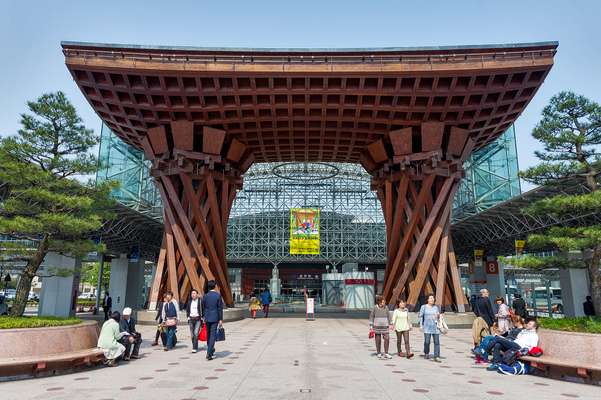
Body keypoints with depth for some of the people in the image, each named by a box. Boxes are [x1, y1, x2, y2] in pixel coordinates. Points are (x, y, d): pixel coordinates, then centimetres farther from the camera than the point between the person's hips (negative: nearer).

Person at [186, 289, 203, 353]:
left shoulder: (200, 301, -5)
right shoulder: (189, 302, 9)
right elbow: (187, 310, 19)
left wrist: (202, 317, -5)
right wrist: (188, 316, 8)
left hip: (198, 319, -5)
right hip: (191, 319, 5)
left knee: (196, 333, -14)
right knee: (192, 334, 9)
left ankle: (194, 348, -11)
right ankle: (194, 346, 24)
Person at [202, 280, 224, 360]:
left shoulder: (205, 296, 1)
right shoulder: (218, 295, -8)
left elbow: (203, 308, 7)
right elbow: (220, 308, -8)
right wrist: (221, 319, -3)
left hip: (207, 318, 4)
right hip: (215, 318, -4)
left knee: (208, 335, 17)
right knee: (213, 335, -2)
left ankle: (211, 351, 32)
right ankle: (209, 353, -8)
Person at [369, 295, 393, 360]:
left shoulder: (386, 307, 2)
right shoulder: (375, 307, -5)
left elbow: (388, 316, 10)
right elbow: (371, 316, 0)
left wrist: (390, 324, 6)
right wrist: (371, 325, -3)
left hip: (385, 326, 2)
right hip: (377, 326, -2)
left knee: (387, 339, -6)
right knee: (378, 340, 4)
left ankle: (386, 353, 5)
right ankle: (378, 353, 17)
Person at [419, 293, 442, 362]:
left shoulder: (436, 307, 10)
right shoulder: (423, 307, 1)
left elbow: (438, 318, 16)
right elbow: (420, 316, 2)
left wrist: (438, 315, -6)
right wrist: (421, 325, -5)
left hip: (435, 327, 3)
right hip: (427, 327, -3)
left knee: (437, 342, -4)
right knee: (427, 342, -4)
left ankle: (436, 357, -1)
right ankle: (426, 353, 22)